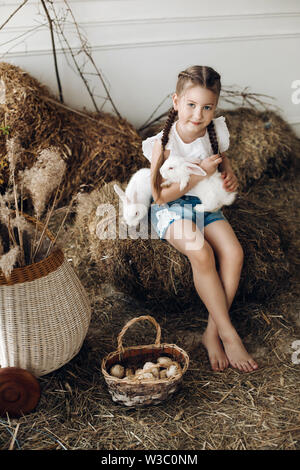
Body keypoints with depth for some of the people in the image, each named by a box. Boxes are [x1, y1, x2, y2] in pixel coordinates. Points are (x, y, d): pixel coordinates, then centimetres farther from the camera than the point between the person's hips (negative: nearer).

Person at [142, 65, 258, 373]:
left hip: (205, 203, 4)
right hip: (171, 209, -4)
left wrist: (229, 173, -2)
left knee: (233, 253, -23)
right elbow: (160, 196, -16)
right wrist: (200, 173, -22)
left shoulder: (216, 131, -3)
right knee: (201, 252, -33)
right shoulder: (163, 144, -16)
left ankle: (212, 332, -11)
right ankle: (228, 332, -19)